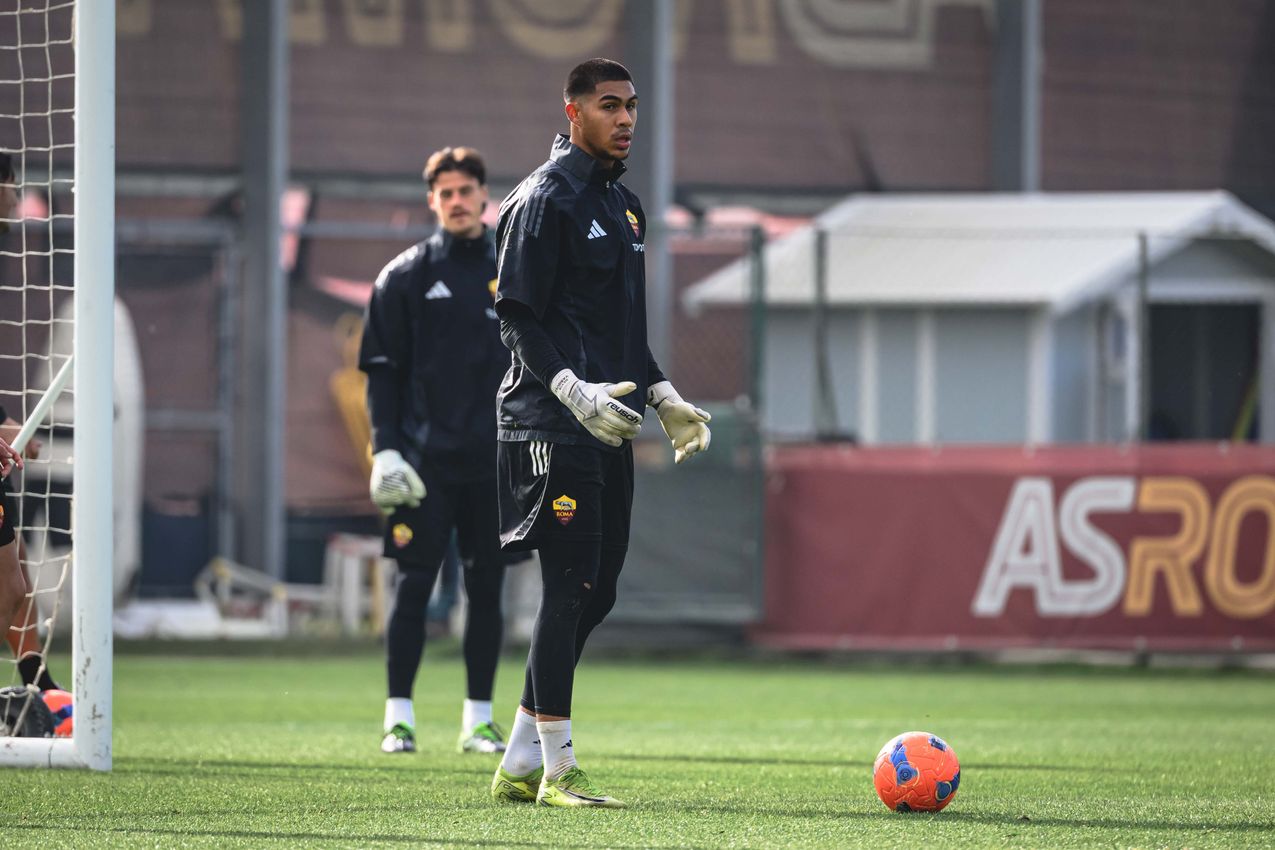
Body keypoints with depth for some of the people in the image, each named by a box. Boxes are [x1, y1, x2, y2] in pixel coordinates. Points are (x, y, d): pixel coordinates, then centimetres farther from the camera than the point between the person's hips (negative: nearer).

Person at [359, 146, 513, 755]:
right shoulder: (405, 277, 3)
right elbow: (382, 371, 2)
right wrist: (386, 448, -8)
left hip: (494, 462, 2)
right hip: (425, 463, -2)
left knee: (487, 590, 5)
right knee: (414, 585, -4)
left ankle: (479, 719, 11)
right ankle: (398, 716, 0)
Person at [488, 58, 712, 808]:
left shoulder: (625, 206, 19)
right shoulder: (546, 200, -8)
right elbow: (518, 318, -12)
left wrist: (663, 396, 17)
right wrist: (574, 390, -23)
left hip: (609, 425, 9)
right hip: (554, 427, -9)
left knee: (594, 594, 7)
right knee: (570, 587, -10)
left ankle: (520, 764, 14)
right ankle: (556, 768, -6)